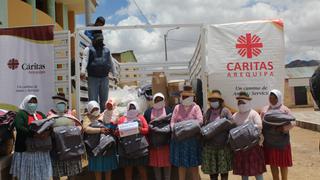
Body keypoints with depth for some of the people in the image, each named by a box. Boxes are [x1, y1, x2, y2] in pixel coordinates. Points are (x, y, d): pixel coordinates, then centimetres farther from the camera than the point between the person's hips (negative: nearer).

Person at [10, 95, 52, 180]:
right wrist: (34, 134, -28)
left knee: (41, 173, 7)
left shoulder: (41, 114, 19)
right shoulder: (20, 114, 1)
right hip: (25, 149, -5)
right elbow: (19, 128, -16)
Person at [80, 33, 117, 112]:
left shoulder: (107, 50, 18)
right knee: (93, 99, -4)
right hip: (92, 78, -4)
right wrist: (83, 71, -26)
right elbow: (85, 60, -10)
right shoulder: (88, 49, 5)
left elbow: (111, 63, 22)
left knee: (104, 99, 8)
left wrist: (114, 75, 20)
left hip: (104, 78, 4)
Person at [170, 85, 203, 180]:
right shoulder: (177, 107, 10)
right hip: (179, 139, 3)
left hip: (193, 139, -3)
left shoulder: (195, 107, 1)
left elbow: (200, 120, -11)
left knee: (194, 165, 7)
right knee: (181, 165, 10)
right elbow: (172, 121, 6)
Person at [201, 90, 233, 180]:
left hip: (222, 143, -4)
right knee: (211, 167, 9)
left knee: (223, 167, 3)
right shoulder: (208, 112, 11)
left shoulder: (225, 111, -2)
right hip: (210, 143, 4)